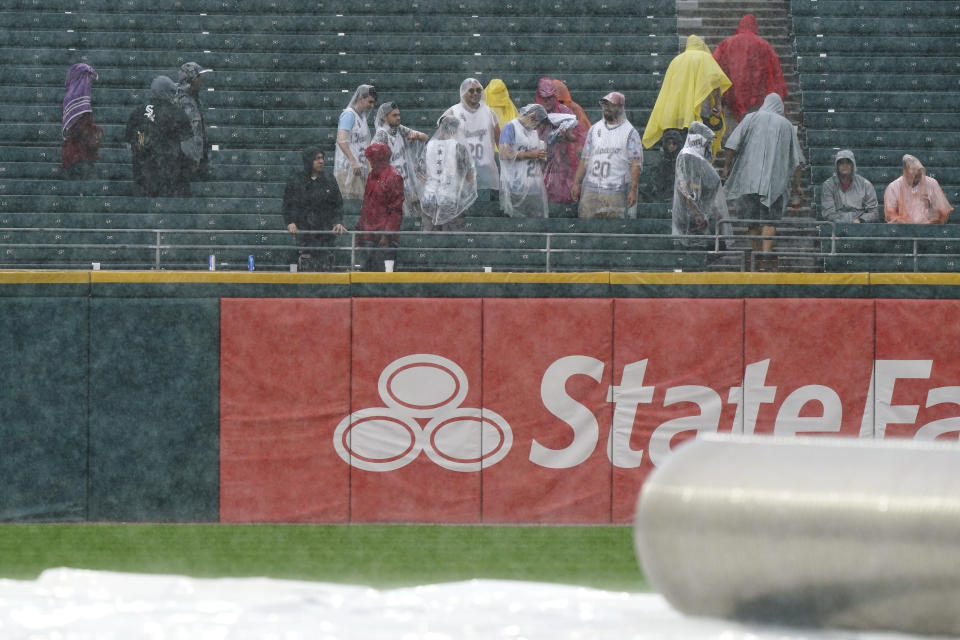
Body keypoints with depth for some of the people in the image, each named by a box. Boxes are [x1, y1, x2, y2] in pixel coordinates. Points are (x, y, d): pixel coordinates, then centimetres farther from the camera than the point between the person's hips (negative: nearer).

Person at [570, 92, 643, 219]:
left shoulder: (630, 132, 0)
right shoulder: (594, 129, 15)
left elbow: (636, 164, -5)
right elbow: (584, 159, 16)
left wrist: (633, 190, -13)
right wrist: (576, 183, 8)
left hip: (616, 193, -4)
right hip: (590, 190, 4)